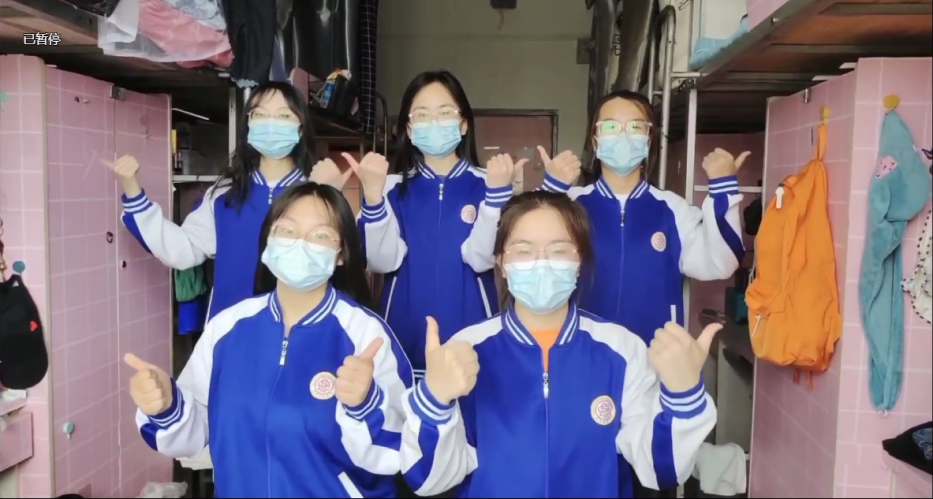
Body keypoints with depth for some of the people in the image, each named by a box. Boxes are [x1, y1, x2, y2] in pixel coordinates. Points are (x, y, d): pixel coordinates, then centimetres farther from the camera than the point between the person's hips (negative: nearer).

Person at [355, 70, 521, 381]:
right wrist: (372, 195, -19)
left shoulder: (485, 184, -2)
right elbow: (382, 261, -9)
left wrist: (498, 193, -22)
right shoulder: (393, 187, 2)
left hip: (469, 339, -1)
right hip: (405, 338, 1)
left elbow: (481, 258, -12)